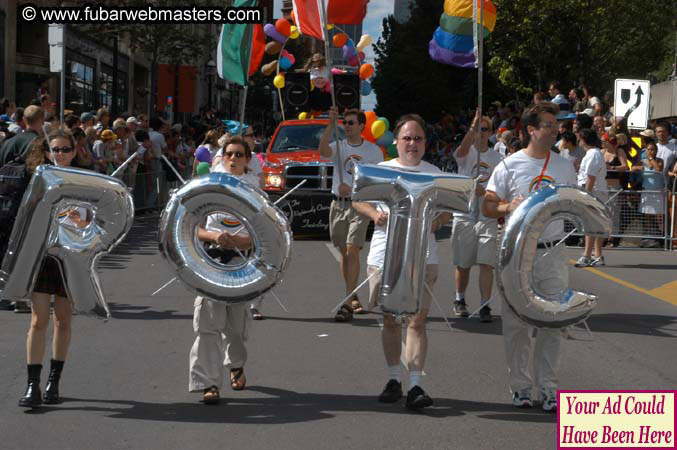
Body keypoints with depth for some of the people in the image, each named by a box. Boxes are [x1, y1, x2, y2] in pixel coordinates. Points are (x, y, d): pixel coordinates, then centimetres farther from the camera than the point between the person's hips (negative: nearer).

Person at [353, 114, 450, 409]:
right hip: (384, 256, 1)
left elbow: (447, 210, 14)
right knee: (390, 319, 9)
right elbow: (358, 200, 13)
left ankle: (415, 385, -8)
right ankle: (393, 379, 22)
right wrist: (374, 214, -9)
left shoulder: (434, 173, 8)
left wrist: (437, 219, -10)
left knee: (417, 321, -7)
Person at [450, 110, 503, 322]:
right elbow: (462, 150, -26)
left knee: (486, 263, -10)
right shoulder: (467, 153, 0)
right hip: (464, 215, -1)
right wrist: (472, 127, -41)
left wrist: (485, 191, -14)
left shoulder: (496, 157, 8)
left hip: (487, 216, 1)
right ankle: (460, 300, 29)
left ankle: (485, 306, -9)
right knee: (462, 264, 9)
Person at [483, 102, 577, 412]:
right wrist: (509, 207, -18)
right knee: (516, 323, 4)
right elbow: (487, 206, 0)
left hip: (553, 254, 3)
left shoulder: (564, 166, 9)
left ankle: (547, 387, 11)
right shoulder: (509, 165, -2)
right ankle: (520, 386, 16)